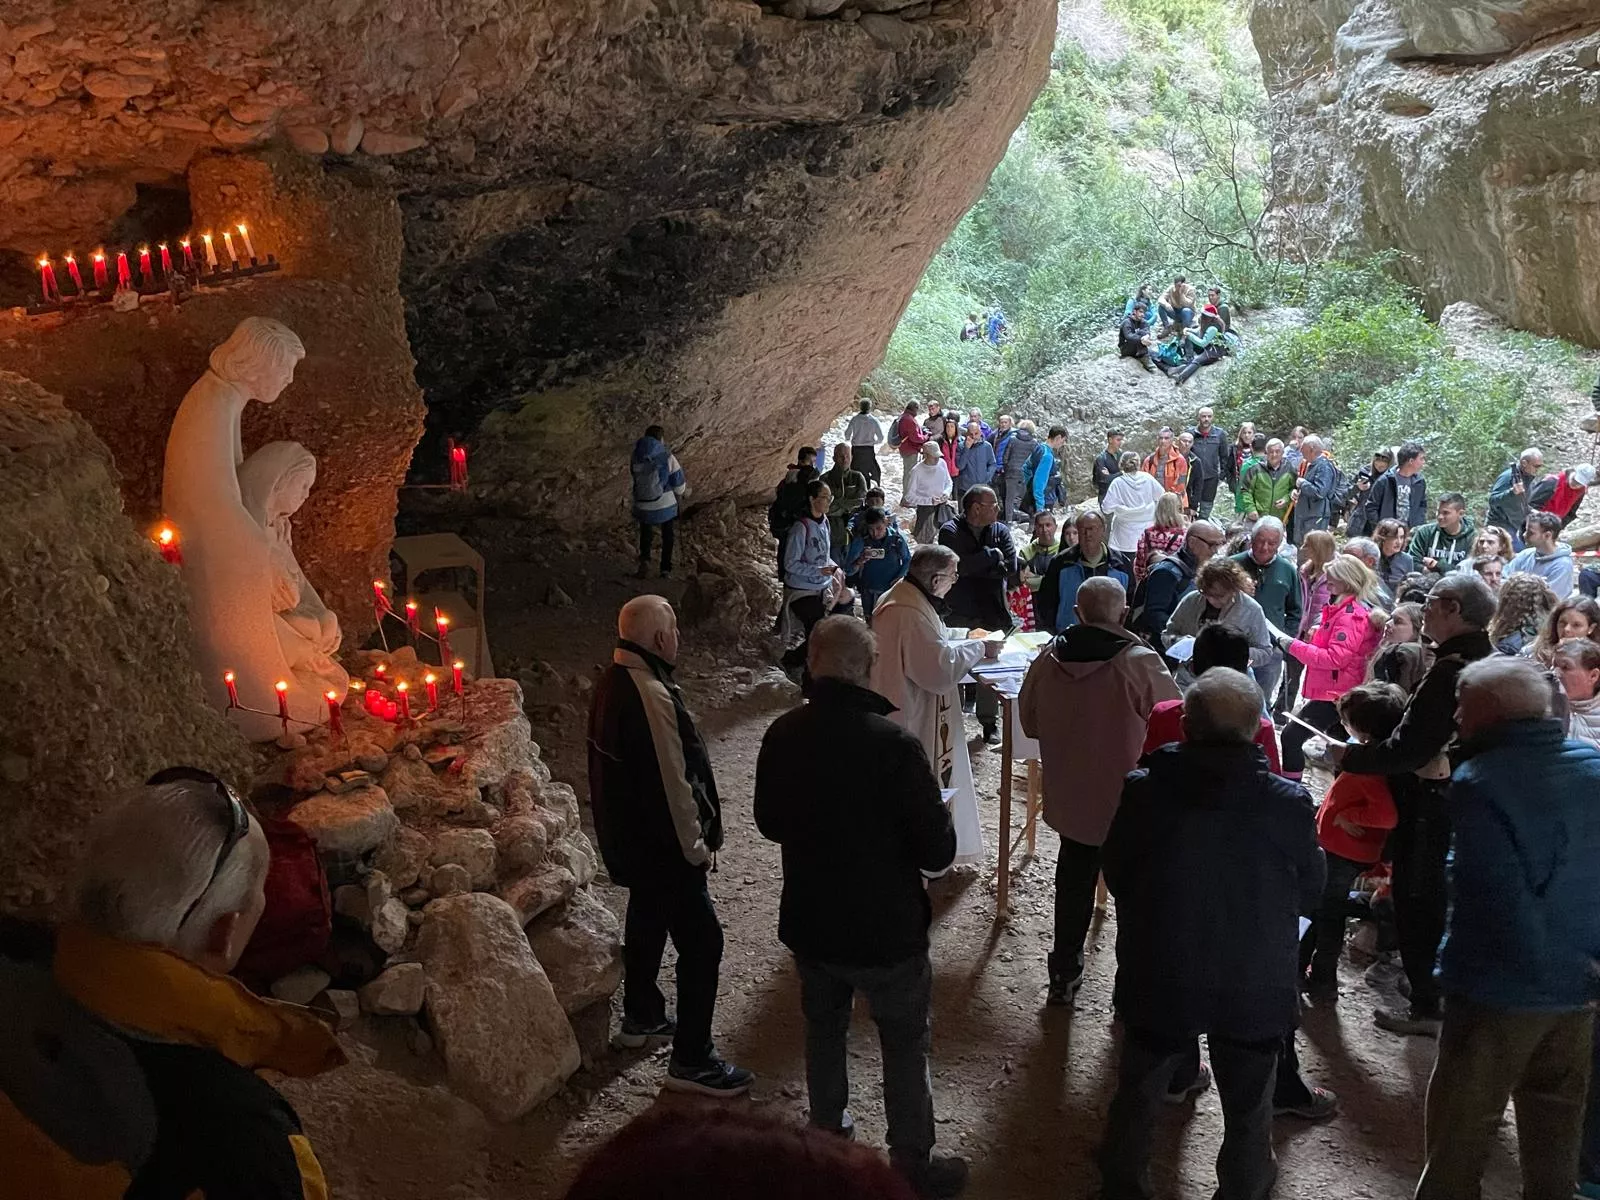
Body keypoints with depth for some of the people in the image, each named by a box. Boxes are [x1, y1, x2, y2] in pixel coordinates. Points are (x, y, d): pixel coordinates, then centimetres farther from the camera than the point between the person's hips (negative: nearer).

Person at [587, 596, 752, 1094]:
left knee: (647, 922, 26)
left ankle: (642, 1017, 44)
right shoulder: (650, 697, -28)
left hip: (627, 838, 10)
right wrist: (695, 846, -13)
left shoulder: (612, 682, 4)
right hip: (661, 846, -10)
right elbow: (671, 782, -26)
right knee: (701, 942, -2)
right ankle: (691, 1060, 5)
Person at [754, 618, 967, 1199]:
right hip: (885, 931, -5)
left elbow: (769, 822, 6)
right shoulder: (894, 744, -27)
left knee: (824, 1030, 25)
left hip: (807, 922, 5)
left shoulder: (782, 735, -10)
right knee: (904, 1046, 15)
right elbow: (938, 851, -20)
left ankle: (826, 1133, 44)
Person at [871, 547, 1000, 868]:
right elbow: (940, 667, -28)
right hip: (913, 718, -11)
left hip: (904, 706, 11)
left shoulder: (900, 597, 4)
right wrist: (979, 648, -16)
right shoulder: (911, 613, -29)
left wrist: (966, 643, 6)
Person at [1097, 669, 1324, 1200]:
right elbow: (1310, 894, -3)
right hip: (1254, 989, -1)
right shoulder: (1289, 803, -20)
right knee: (1248, 1106, 23)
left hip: (1158, 980, 1)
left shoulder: (1142, 791, -20)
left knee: (1138, 1094, 24)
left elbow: (1115, 878, -4)